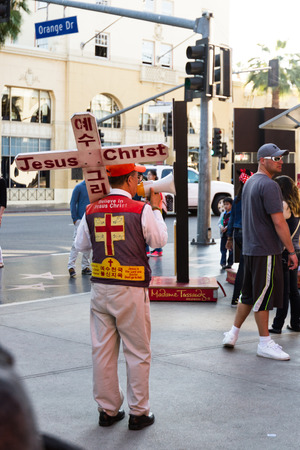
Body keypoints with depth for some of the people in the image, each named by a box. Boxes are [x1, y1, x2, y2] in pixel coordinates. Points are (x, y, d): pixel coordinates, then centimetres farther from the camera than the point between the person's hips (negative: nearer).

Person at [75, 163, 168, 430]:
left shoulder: (92, 210, 4)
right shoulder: (141, 210, -10)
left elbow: (81, 245, 14)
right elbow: (160, 240, 2)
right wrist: (156, 210, 12)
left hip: (100, 288, 5)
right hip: (131, 290, -5)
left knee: (103, 351, 11)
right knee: (138, 353, 6)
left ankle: (107, 410, 21)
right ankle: (138, 412, 12)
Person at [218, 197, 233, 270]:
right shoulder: (223, 214, 15)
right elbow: (219, 222, 11)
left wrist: (226, 228, -21)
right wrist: (221, 227, -9)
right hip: (223, 234, 5)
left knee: (231, 249, 1)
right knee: (223, 248, 3)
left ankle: (230, 263, 7)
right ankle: (223, 263, 4)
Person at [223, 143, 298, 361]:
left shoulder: (250, 182, 16)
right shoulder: (269, 185, -15)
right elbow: (279, 222, -19)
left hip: (250, 249, 9)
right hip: (266, 250, -9)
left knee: (249, 295, 17)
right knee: (264, 296, -2)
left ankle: (232, 334, 23)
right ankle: (265, 344, 6)